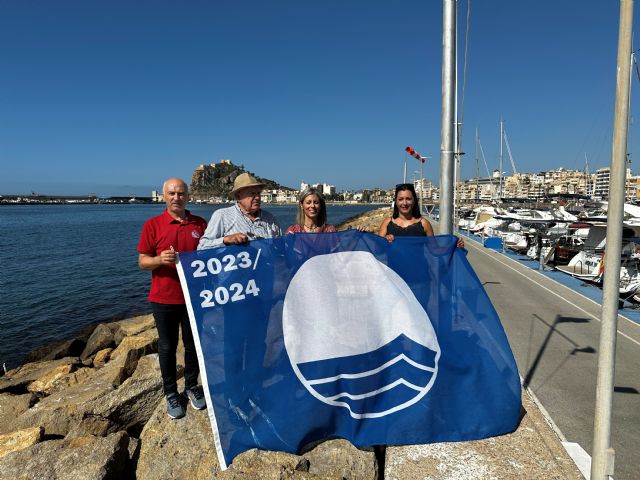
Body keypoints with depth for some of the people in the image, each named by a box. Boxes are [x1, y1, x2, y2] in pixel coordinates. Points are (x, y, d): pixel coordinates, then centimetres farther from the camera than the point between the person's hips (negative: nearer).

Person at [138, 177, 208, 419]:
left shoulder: (200, 224, 3)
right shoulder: (153, 225, -3)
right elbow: (142, 261, -2)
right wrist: (160, 259, -23)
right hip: (164, 298, -2)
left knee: (193, 344, 13)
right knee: (167, 347, 10)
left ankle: (192, 387, 33)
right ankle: (171, 393, 27)